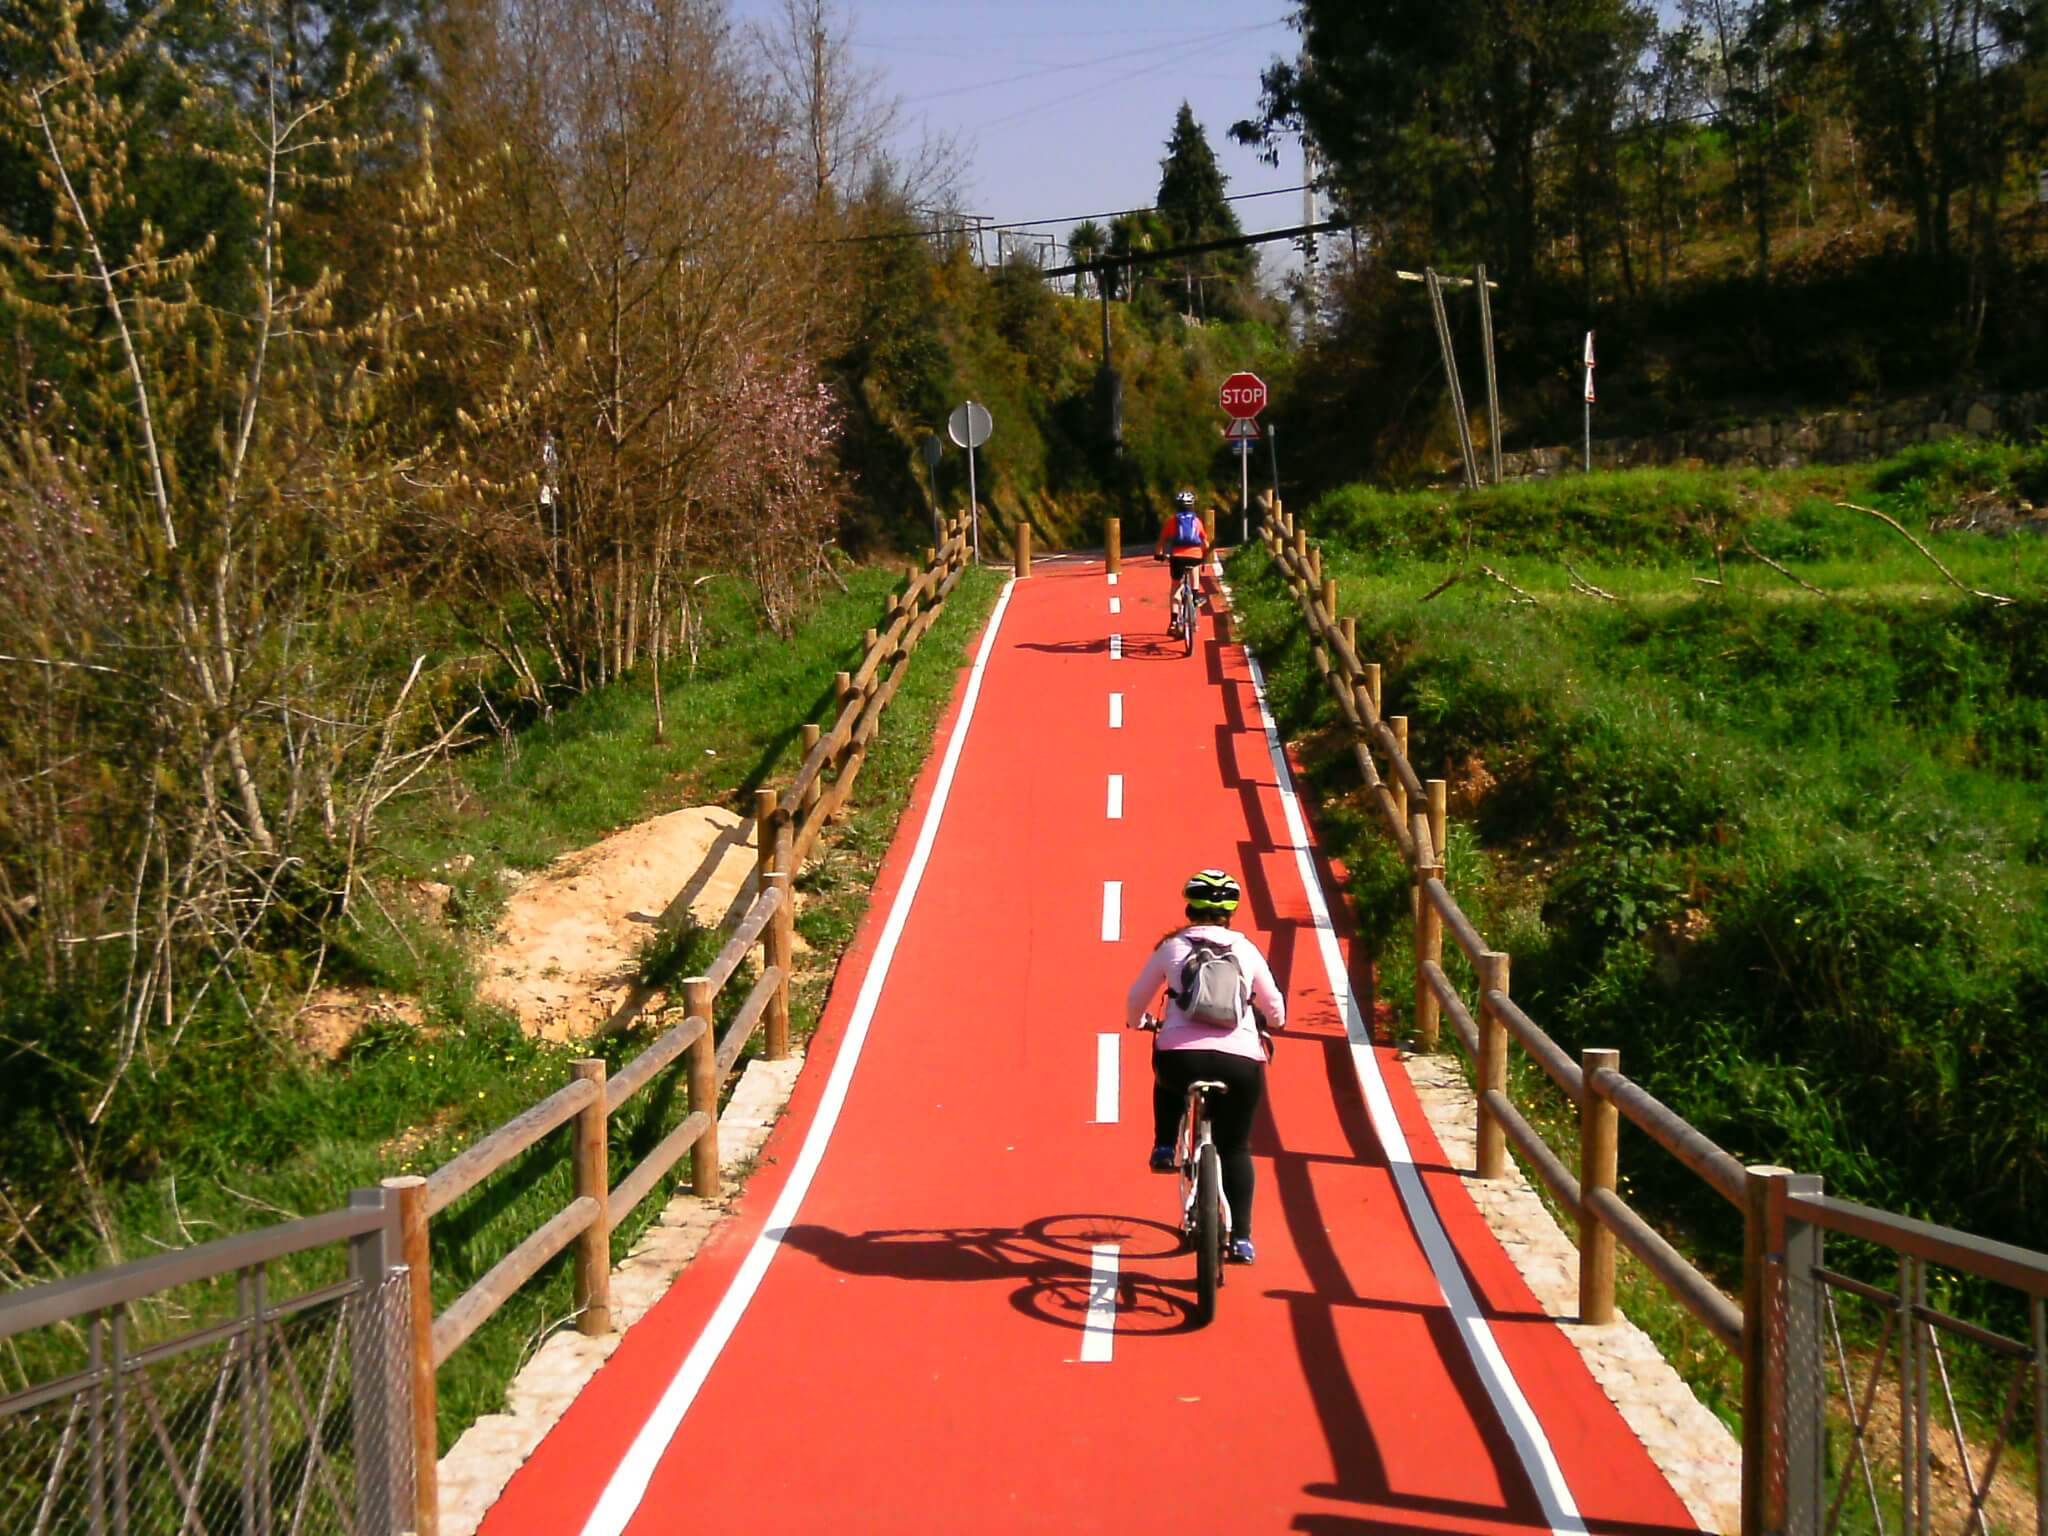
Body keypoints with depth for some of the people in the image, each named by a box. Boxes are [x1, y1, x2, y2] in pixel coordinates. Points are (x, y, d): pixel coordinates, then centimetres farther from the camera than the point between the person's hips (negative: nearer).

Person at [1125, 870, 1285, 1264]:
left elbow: (1136, 999, 22)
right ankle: (1240, 1238, 12)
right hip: (1240, 1061, 1)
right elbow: (1274, 1006, 24)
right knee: (1235, 1148, 18)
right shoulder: (1246, 949, 15)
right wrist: (1274, 1025, 48)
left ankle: (1163, 1148, 25)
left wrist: (1137, 1022, 45)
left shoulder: (1171, 947, 12)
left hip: (1181, 1056, -1)